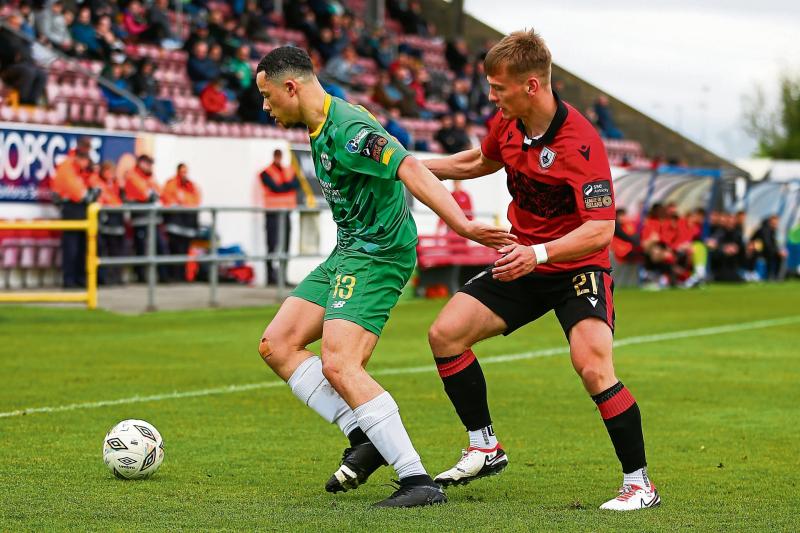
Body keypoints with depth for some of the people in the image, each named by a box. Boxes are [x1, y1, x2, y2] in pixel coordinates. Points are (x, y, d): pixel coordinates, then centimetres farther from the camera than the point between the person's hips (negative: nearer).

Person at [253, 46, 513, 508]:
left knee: (339, 366, -23)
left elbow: (410, 169, -31)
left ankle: (419, 481, -21)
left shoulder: (347, 128, -20)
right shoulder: (321, 127, 12)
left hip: (377, 254, -11)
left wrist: (461, 224, -42)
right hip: (348, 253, 11)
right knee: (276, 344, 6)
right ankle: (364, 438, 1)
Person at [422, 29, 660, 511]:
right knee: (445, 333, -2)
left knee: (594, 368, -26)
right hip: (523, 261, 8)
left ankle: (640, 484, -12)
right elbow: (480, 162, 21)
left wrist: (539, 254, -41)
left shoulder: (580, 143, -27)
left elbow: (601, 229, -30)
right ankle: (485, 448, 14)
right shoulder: (507, 125, -4)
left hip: (579, 267, -7)